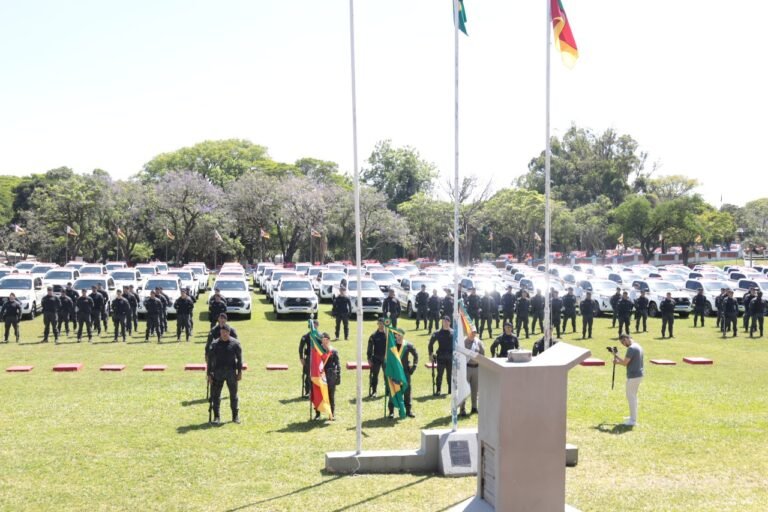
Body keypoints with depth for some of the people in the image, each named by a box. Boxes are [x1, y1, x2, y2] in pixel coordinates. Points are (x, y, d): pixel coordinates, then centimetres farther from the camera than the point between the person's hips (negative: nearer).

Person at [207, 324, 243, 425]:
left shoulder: (235, 343, 0)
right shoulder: (215, 344, 1)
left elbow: (239, 358, 3)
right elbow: (210, 359, 3)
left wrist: (240, 372, -2)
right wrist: (209, 374, -2)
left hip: (231, 372, -1)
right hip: (218, 372, 1)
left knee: (233, 395, 7)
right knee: (216, 395, 0)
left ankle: (235, 416, 19)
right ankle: (216, 417, 9)